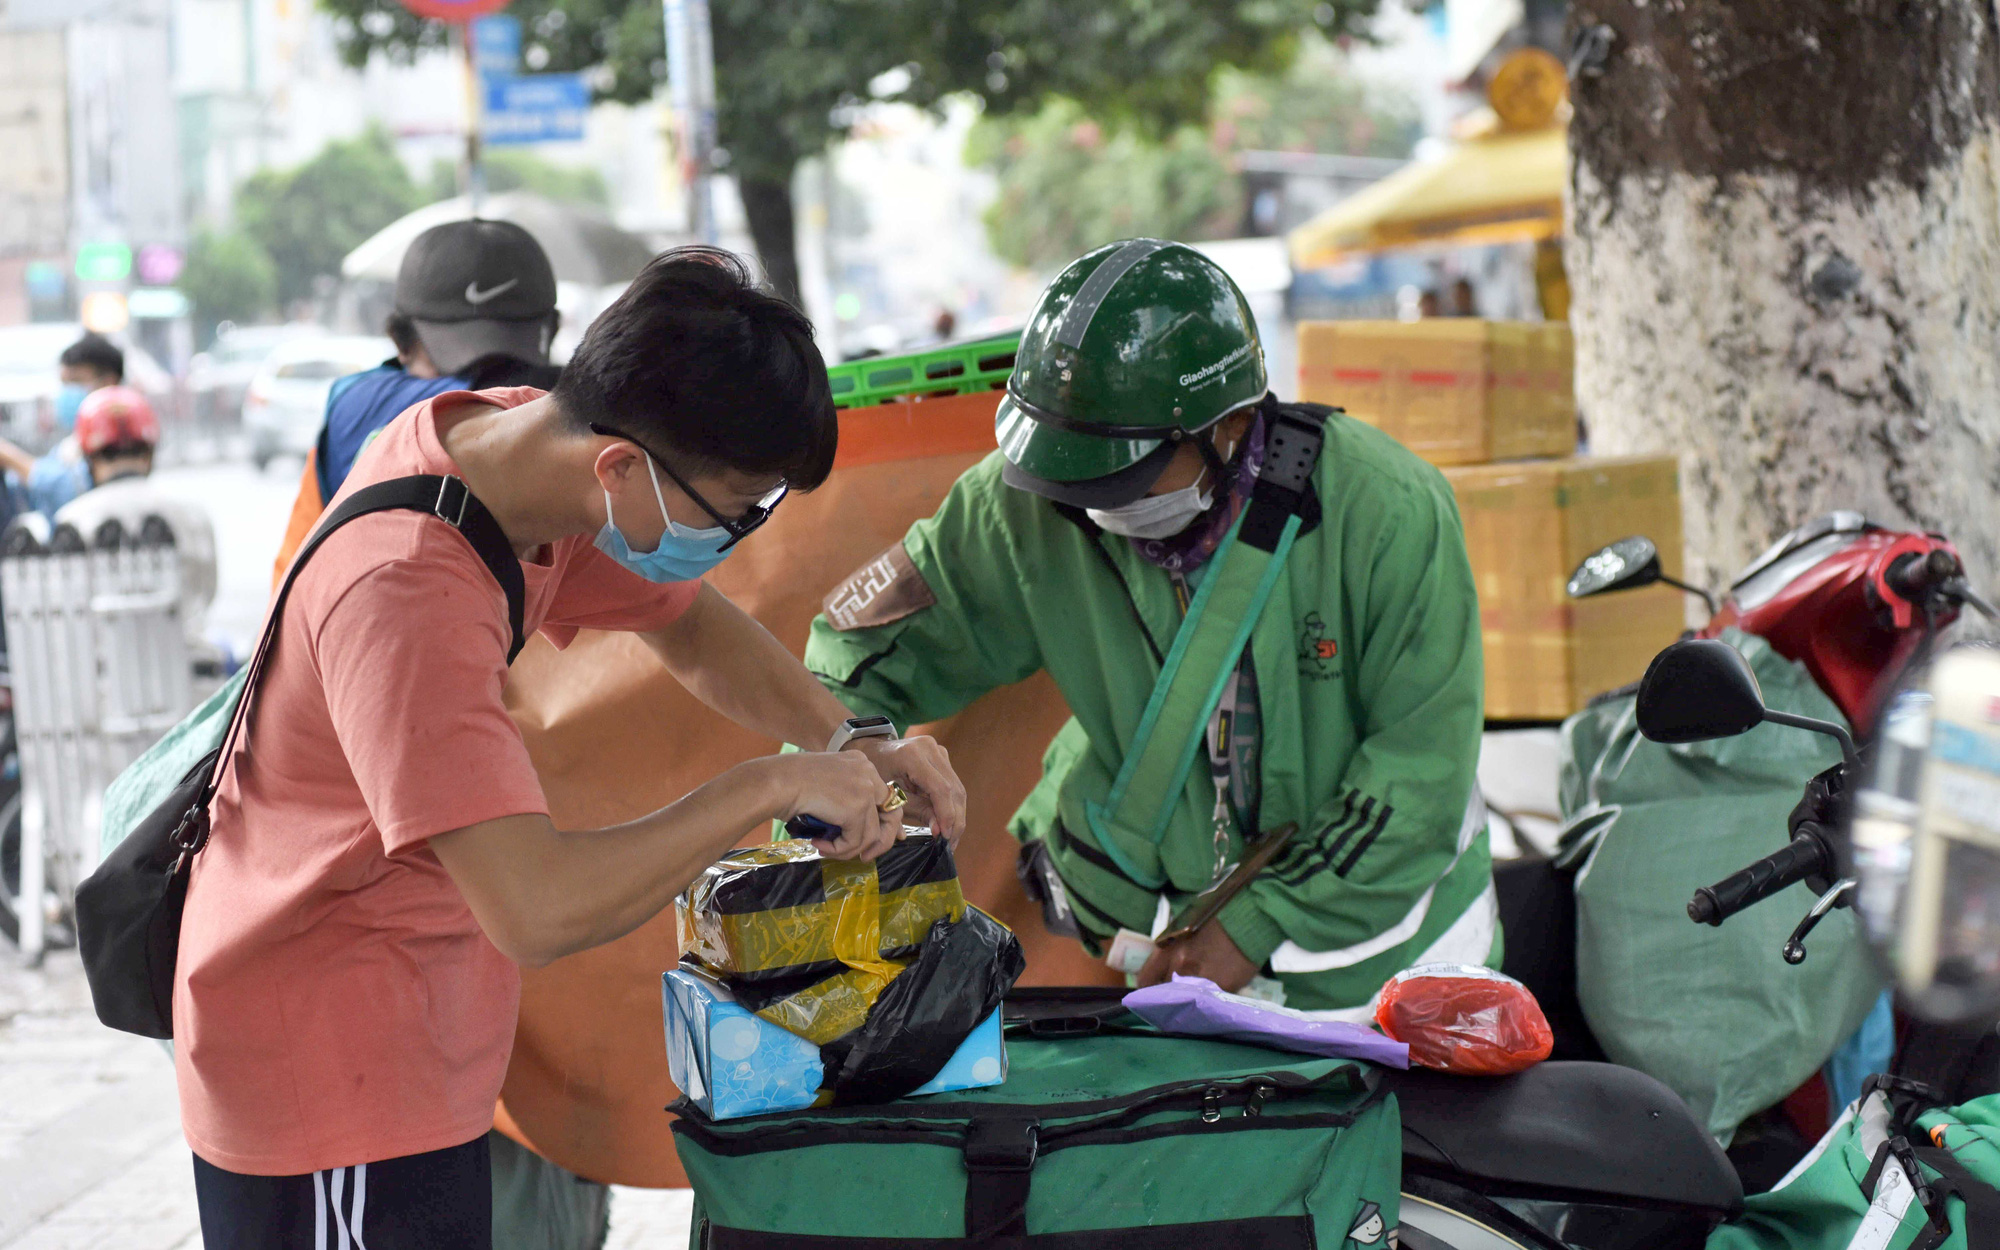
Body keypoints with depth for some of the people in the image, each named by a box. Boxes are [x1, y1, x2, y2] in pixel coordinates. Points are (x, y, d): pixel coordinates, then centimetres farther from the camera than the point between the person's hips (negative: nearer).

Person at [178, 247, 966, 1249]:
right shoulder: (407, 596, -32)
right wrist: (767, 790, -27)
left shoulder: (523, 437, -3)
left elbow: (692, 629, 12)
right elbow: (537, 910, -38)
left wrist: (852, 745, -5)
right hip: (331, 1087, -9)